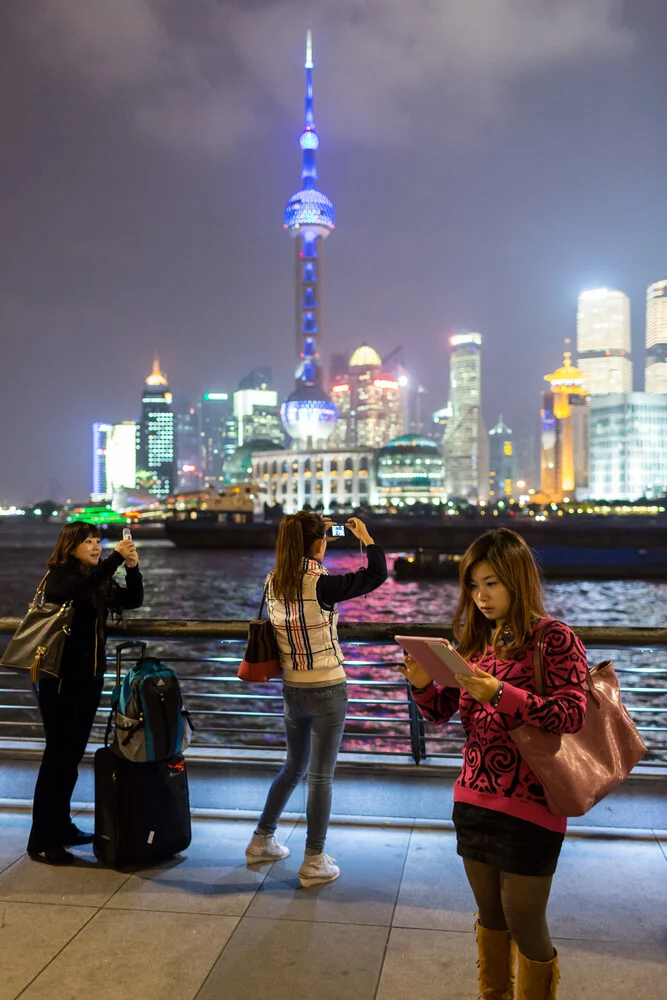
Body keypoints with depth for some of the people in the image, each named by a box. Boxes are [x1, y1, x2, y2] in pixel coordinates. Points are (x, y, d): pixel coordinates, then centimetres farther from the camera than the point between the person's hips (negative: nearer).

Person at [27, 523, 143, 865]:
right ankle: (41, 841, 4)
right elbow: (81, 589, -32)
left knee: (73, 755, 14)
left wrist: (132, 568, -11)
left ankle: (61, 827, 26)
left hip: (90, 678, 7)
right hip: (60, 679, -7)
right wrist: (116, 558, -32)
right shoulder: (58, 576, -11)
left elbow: (132, 600, 5)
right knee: (58, 755, -4)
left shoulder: (99, 580, 7)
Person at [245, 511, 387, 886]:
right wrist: (365, 536, -2)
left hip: (292, 690, 6)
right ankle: (314, 863, 16)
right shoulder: (321, 585, -20)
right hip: (327, 691, -6)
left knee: (294, 768, 25)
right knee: (321, 777, 6)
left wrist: (318, 533, 18)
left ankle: (262, 841, 34)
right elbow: (378, 574, -14)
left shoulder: (274, 583, -2)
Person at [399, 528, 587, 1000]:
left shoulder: (556, 639, -10)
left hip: (529, 807, -5)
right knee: (490, 917, 21)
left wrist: (499, 693, -30)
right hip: (473, 799, 6)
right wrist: (424, 685, -12)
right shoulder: (476, 641, 7)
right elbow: (442, 712, 9)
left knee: (525, 926, 8)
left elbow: (572, 714, -21)